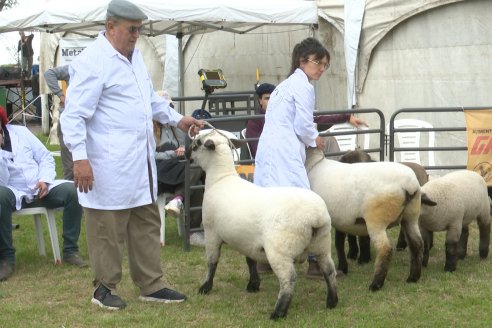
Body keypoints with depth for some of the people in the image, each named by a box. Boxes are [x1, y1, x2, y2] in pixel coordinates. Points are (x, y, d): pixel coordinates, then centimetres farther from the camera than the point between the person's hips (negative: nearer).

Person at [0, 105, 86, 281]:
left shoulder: (20, 131, 10)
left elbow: (45, 157, 14)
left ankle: (70, 250, -9)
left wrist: (45, 180, -5)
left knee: (72, 190, -21)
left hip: (39, 188, 4)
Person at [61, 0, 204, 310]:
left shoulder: (134, 55, 13)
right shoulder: (91, 62, -16)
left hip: (140, 161, 9)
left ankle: (152, 285, 22)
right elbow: (74, 114, -19)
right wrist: (80, 157, -25)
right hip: (109, 166, -9)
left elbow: (151, 97, 28)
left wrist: (177, 119, 26)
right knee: (108, 229, 2)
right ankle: (105, 287, 15)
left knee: (147, 225, 13)